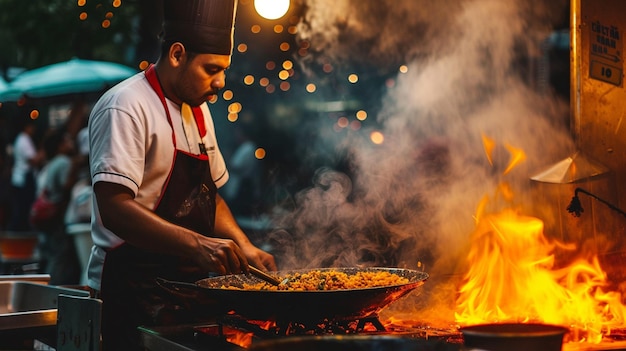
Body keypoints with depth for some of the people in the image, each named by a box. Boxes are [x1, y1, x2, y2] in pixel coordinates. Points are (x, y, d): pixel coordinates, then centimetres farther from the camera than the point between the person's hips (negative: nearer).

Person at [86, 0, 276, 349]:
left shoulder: (198, 110, 13)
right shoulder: (126, 107, -15)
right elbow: (115, 209, -25)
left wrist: (245, 249, 7)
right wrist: (197, 245, -33)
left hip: (188, 282, 8)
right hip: (133, 290, -8)